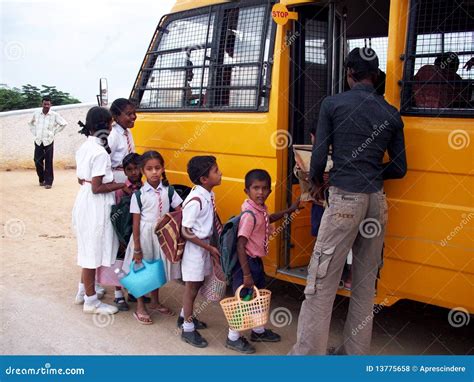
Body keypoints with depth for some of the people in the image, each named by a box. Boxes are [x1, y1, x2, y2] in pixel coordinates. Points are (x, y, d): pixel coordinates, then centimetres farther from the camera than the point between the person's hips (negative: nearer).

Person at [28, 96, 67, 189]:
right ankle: (41, 179, 23)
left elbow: (64, 123, 2)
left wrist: (54, 132, 1)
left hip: (48, 141, -3)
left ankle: (48, 182, 2)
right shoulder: (36, 114, 3)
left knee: (48, 162, -4)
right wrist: (34, 133, 12)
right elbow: (31, 123, 21)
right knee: (37, 161, 6)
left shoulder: (55, 115, -6)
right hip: (38, 141, 3)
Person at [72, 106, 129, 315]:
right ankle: (91, 301, 14)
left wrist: (111, 183, 11)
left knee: (88, 249, 23)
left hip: (84, 201, 10)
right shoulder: (100, 153, -21)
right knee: (93, 251, 1)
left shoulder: (84, 147, 8)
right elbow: (97, 188, -22)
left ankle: (84, 290, 38)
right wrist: (121, 185, -15)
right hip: (96, 206, -10)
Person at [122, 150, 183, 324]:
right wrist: (136, 248, -11)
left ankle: (155, 302, 38)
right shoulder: (139, 194, -11)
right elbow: (136, 222, -10)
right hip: (144, 235, -3)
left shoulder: (168, 191, -4)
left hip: (163, 235, 3)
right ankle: (140, 307, 25)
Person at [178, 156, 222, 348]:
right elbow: (185, 232, -23)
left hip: (204, 245, 8)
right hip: (194, 248, -8)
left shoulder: (209, 195, -1)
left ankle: (185, 316, 41)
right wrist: (210, 248, -19)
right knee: (191, 287, 6)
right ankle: (188, 328, 21)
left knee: (197, 283, 21)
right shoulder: (195, 201, -26)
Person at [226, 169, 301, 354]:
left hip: (257, 261, 9)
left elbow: (268, 219, 27)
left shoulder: (261, 209, 1)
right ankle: (233, 338, 20)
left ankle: (258, 331, 41)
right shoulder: (250, 215, -26)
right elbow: (240, 245, -27)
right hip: (246, 262, -9)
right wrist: (246, 274, -26)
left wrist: (289, 210, 27)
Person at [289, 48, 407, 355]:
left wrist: (317, 183, 15)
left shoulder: (332, 104, -2)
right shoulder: (392, 114, 9)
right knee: (365, 283, 13)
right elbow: (399, 169, 11)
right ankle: (356, 353, 22)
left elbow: (319, 158, -5)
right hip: (376, 202, 5)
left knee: (322, 281, -2)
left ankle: (309, 353, 1)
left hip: (345, 198, -5)